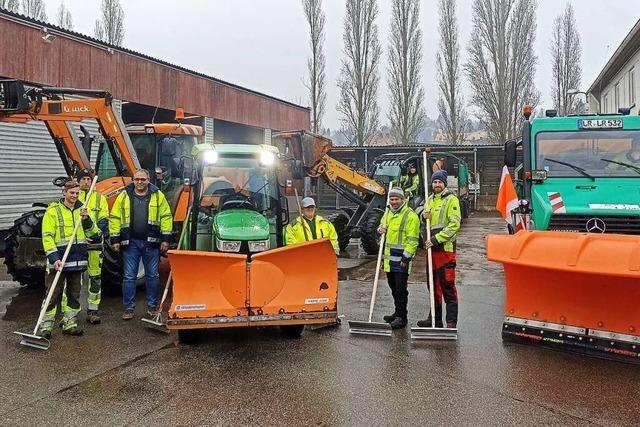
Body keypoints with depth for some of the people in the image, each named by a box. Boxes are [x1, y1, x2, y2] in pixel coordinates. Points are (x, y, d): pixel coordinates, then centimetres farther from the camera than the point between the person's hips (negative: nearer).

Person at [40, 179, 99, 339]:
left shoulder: (82, 210, 11)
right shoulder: (53, 210, -3)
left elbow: (93, 234, 9)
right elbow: (47, 236, -9)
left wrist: (86, 220, -10)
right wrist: (54, 258, -18)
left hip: (77, 260, 5)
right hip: (58, 260, -5)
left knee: (74, 293, 11)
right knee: (54, 293, -2)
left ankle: (69, 323, 21)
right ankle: (46, 325, 6)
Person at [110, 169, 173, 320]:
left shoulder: (158, 195, 3)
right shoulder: (124, 196, 4)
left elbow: (166, 217, 2)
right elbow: (114, 218, 4)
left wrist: (165, 238, -3)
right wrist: (115, 239, -1)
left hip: (151, 242, 0)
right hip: (130, 242, 0)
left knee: (152, 276, 8)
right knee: (129, 276, 3)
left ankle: (152, 306, 20)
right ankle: (128, 308, 12)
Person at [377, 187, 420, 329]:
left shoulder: (410, 216, -12)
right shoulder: (387, 213, 13)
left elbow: (413, 240, -15)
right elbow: (382, 226, 30)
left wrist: (406, 257, -19)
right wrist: (380, 229, 6)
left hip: (402, 259, -8)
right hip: (389, 259, 8)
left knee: (400, 288, -5)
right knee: (393, 288, 16)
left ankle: (401, 317, 3)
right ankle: (398, 313, 29)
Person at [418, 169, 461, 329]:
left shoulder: (451, 199, -6)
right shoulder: (430, 199, 16)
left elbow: (454, 225, -15)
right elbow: (425, 219, 27)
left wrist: (436, 239, -19)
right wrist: (424, 215, 3)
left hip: (446, 248, -8)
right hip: (431, 247, 8)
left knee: (448, 286, -7)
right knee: (433, 286, 14)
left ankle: (451, 322, -2)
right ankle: (435, 319, 25)